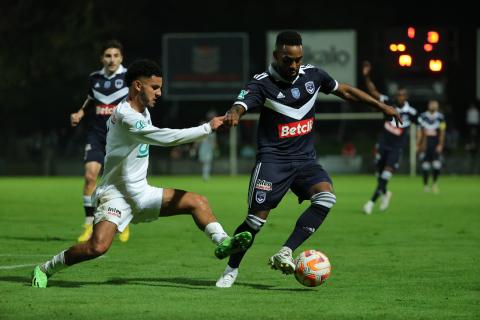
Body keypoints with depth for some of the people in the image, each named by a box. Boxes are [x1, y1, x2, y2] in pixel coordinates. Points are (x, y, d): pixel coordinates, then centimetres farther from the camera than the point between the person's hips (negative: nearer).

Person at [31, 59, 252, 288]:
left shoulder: (141, 111, 8)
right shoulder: (126, 117, -23)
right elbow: (166, 138, -31)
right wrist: (207, 128, -25)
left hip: (141, 193, 9)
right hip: (115, 194, -9)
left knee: (198, 202, 0)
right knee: (97, 247, -26)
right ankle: (45, 270, -9)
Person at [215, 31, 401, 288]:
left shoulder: (312, 75, 5)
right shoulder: (262, 83, -9)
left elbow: (345, 91, 20)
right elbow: (241, 105, -27)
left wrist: (381, 106, 20)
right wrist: (232, 115, -52)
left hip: (305, 159, 4)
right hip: (273, 158, -4)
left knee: (326, 196, -24)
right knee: (257, 217, -13)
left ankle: (285, 253, -23)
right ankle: (231, 269, 7)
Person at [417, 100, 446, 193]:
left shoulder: (440, 117, 0)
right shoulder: (423, 116, 3)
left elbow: (442, 133, 0)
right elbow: (420, 132, 7)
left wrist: (440, 145, -6)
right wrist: (418, 145, 4)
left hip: (436, 145, -1)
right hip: (425, 145, 1)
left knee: (437, 165, -10)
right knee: (425, 166, 3)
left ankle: (435, 182, 12)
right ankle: (425, 185, 17)